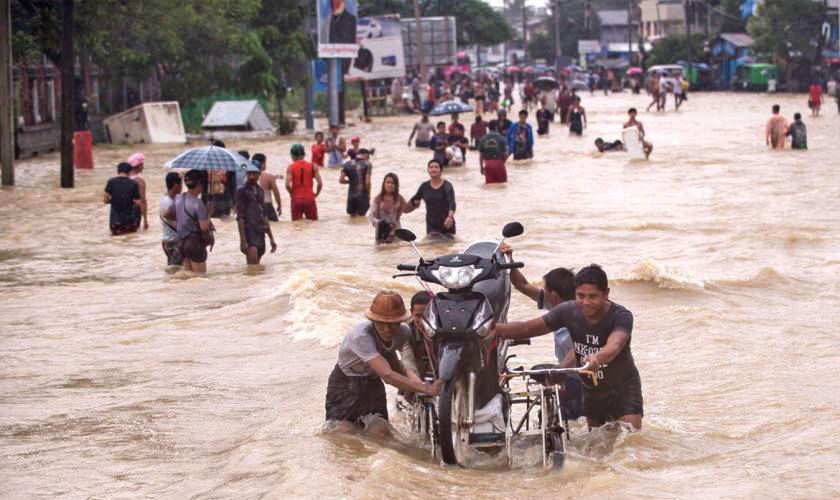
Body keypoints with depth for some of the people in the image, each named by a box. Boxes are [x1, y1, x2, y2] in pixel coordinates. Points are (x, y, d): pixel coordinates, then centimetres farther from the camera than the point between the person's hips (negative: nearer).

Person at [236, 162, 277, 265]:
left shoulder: (260, 191, 17)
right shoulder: (242, 191, -3)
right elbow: (240, 217, -8)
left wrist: (271, 238, 20)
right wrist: (242, 240, -15)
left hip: (260, 233, 7)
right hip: (249, 230, -7)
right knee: (253, 265, -19)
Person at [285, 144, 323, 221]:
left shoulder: (290, 168, -4)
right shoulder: (313, 166, 0)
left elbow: (287, 185, -15)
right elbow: (320, 183, -9)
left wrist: (291, 194, 3)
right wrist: (316, 194, 7)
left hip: (296, 200, -1)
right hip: (309, 199, 1)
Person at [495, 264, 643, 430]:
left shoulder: (621, 316, -24)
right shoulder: (568, 311, -12)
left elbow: (614, 346, -45)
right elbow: (527, 328, -9)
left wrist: (597, 358, -68)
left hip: (623, 387, -4)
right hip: (591, 390, 4)